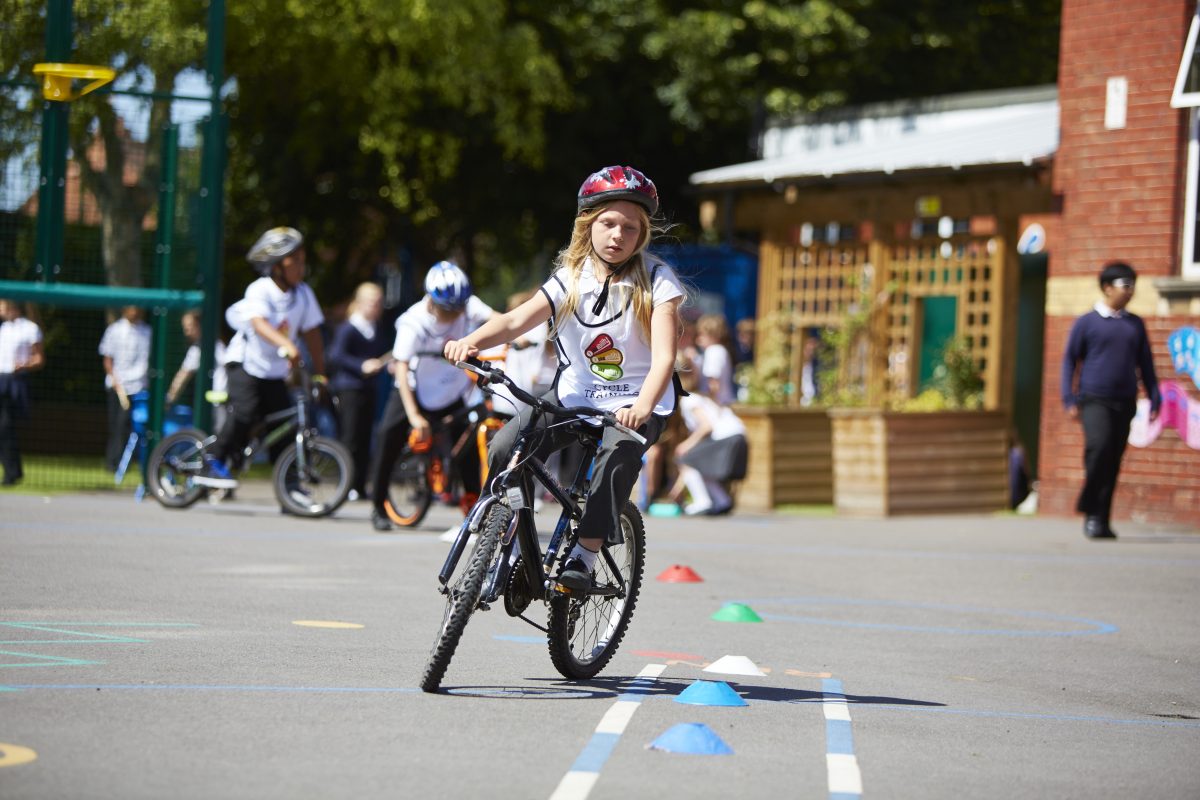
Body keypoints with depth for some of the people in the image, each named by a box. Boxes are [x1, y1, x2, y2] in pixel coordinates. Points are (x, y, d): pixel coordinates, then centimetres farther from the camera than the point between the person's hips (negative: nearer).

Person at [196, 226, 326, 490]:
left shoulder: (303, 294, -3)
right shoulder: (260, 291, -19)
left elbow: (312, 333, 2)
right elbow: (259, 323, -36)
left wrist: (320, 373, -2)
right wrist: (287, 345, -53)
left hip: (274, 372, 5)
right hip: (245, 363, -5)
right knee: (246, 411, -26)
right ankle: (213, 464, -15)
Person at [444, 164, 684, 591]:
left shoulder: (655, 280, -10)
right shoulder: (571, 278, -2)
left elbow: (664, 356, -21)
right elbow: (518, 319, -16)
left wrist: (643, 406, -42)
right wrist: (471, 341, -38)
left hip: (635, 402, -3)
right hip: (574, 395, 3)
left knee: (616, 458, -35)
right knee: (504, 449, -20)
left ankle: (583, 558, -22)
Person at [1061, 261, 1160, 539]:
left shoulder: (1135, 325, 14)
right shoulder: (1086, 323, 3)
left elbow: (1145, 364, 18)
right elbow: (1070, 360, 4)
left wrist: (1154, 400, 10)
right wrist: (1070, 400, -5)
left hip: (1124, 402, 4)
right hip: (1094, 399, -4)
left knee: (1113, 462, 3)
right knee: (1099, 445, -25)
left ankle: (1102, 521, 10)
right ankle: (1090, 510, -12)